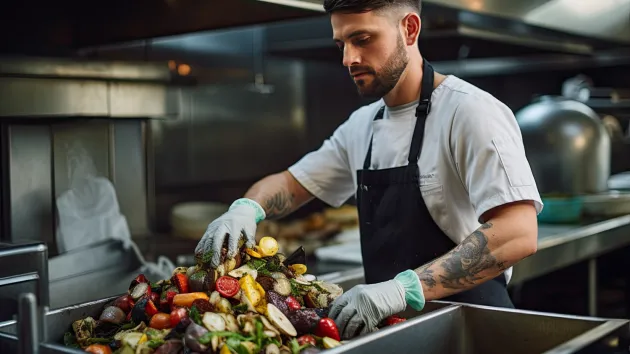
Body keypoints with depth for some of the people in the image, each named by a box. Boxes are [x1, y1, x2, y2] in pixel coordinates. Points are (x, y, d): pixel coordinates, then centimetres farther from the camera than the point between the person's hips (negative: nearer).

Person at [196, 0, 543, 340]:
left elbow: (519, 233, -24)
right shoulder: (360, 126, 8)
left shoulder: (469, 111, -15)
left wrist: (404, 288, -32)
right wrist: (247, 207, -6)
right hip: (391, 321, 6)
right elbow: (290, 184, 16)